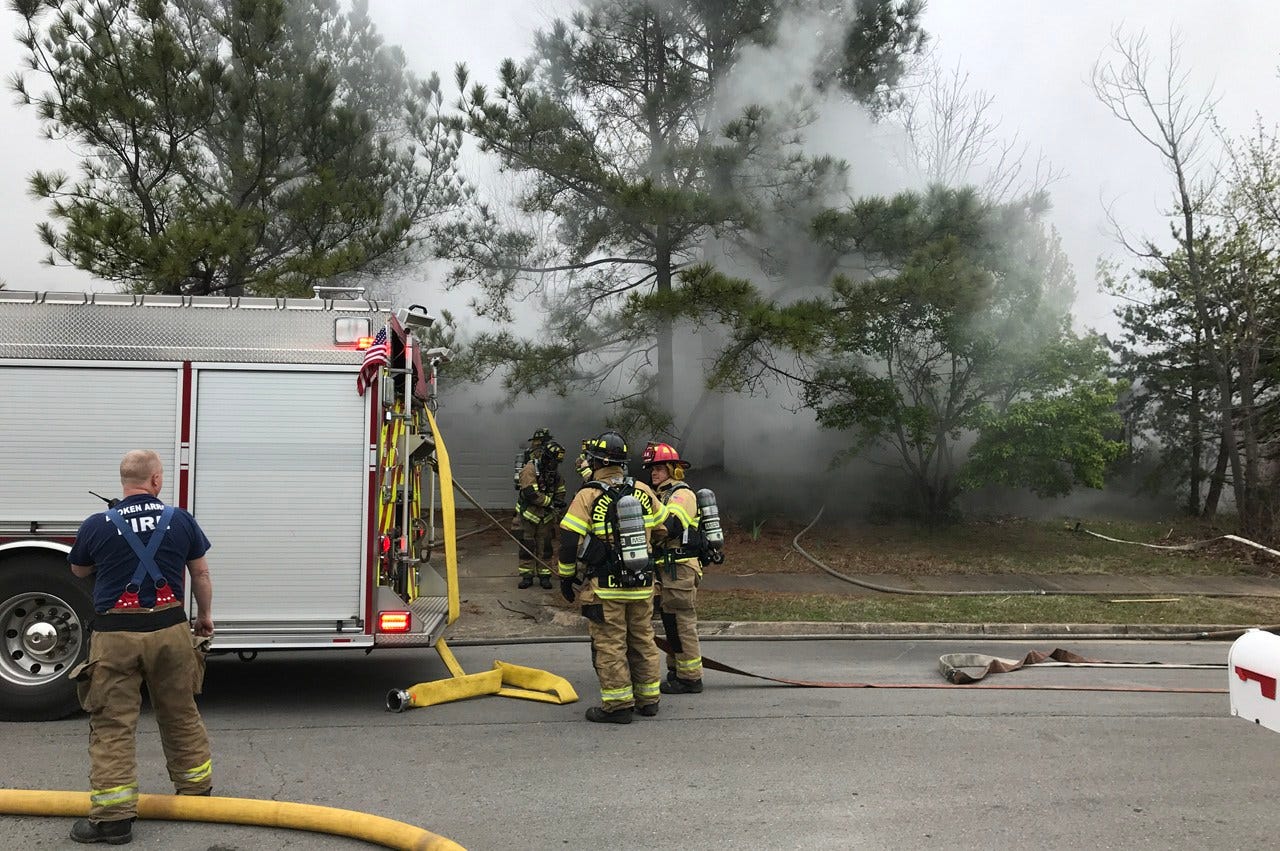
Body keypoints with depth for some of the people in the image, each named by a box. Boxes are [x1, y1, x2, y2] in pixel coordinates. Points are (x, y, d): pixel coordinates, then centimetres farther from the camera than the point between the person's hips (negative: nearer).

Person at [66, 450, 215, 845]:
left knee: (112, 723, 5)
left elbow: (79, 570, 14)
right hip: (170, 630, 2)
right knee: (181, 714, 17)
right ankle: (197, 789, 30)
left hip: (116, 635, -2)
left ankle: (114, 815, 4)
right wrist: (205, 615, 22)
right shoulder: (181, 520, -2)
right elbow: (201, 574, 8)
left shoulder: (96, 526, -5)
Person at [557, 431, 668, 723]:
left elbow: (569, 542, -13)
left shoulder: (587, 498, -12)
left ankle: (617, 704, 7)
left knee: (609, 646, 3)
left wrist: (566, 578, 0)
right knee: (643, 641, 15)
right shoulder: (643, 492, 3)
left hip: (606, 588, -5)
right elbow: (661, 529, 15)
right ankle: (648, 698, 24)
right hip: (642, 584, 5)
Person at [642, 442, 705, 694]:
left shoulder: (682, 495, -12)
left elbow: (667, 527, -27)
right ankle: (676, 672, 25)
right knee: (671, 623, 15)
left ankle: (690, 678, 0)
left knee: (682, 625, -6)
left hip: (680, 571, -10)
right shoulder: (662, 495, 20)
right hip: (666, 570, 10)